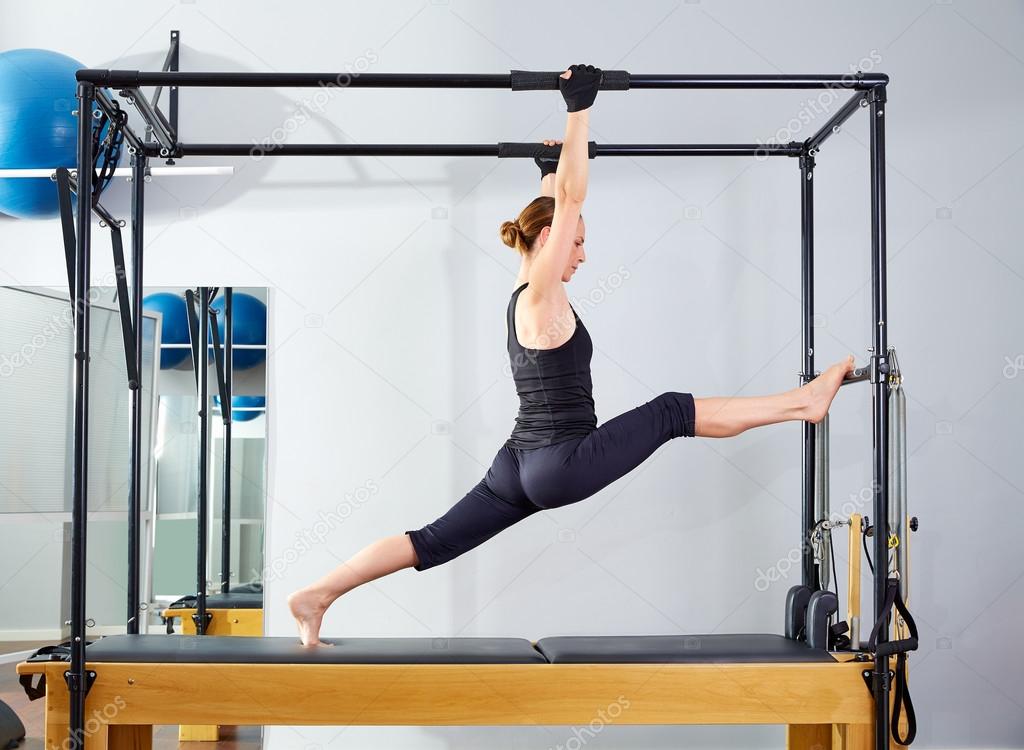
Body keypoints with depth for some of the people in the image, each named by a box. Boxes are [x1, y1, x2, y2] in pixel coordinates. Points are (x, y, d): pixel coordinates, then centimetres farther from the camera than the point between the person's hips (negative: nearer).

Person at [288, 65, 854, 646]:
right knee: (672, 411, -5)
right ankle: (805, 400, 1)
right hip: (559, 465, -9)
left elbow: (552, 210, 29)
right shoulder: (542, 296, -11)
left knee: (435, 542, 8)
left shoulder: (524, 295, 12)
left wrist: (550, 169, 40)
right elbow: (571, 201, -16)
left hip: (522, 467, 9)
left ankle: (317, 595, 7)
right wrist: (580, 109, -15)